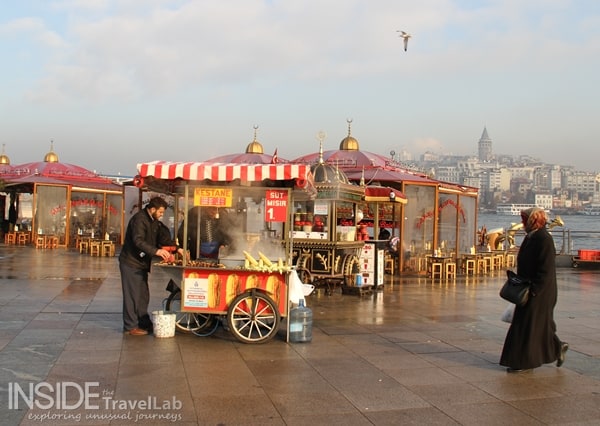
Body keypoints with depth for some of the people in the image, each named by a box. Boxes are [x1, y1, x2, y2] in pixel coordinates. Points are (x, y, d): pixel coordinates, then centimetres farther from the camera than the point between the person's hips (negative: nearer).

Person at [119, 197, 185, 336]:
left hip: (141, 263, 9)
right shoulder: (139, 219, -19)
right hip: (131, 263, -9)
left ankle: (144, 323, 23)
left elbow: (163, 238, 17)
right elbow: (138, 241, -31)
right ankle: (130, 327, 2)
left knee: (143, 295, 14)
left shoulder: (154, 222, 12)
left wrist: (177, 249, 4)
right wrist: (156, 251, -39)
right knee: (132, 295, -5)